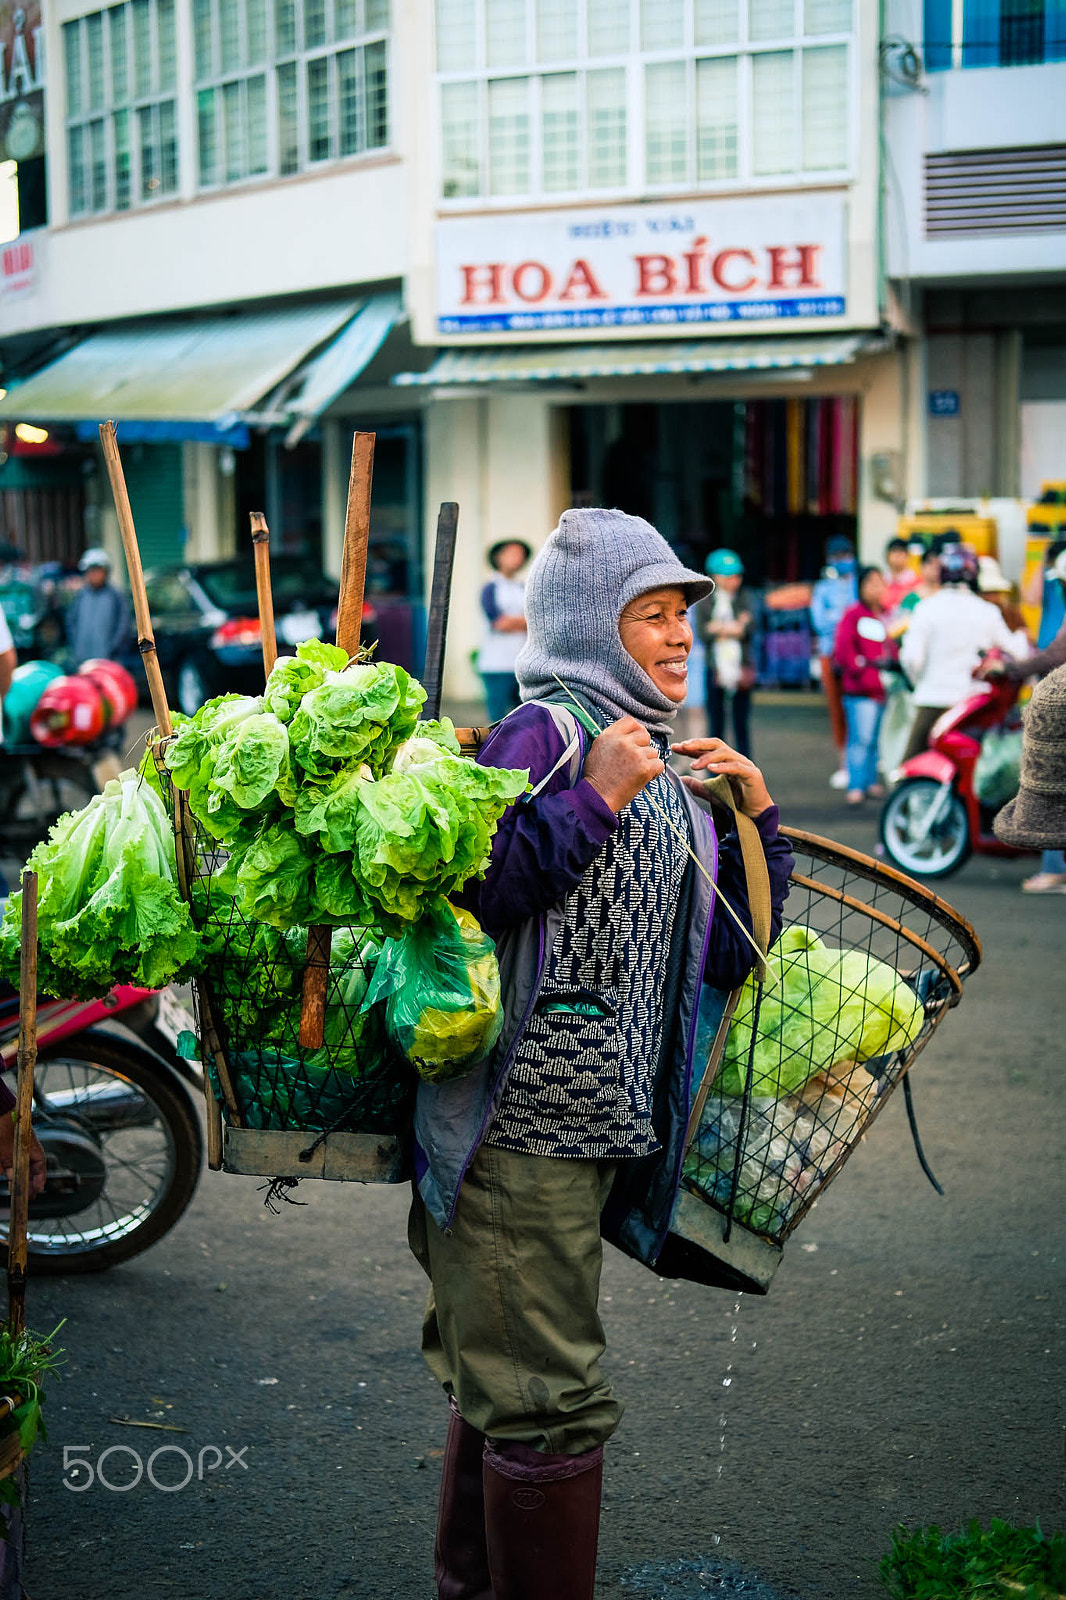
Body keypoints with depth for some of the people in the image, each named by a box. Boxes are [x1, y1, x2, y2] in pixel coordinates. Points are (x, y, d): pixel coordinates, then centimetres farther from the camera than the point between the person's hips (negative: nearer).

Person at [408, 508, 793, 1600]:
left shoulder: (667, 772, 16)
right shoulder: (546, 731, -9)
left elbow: (722, 963, 15)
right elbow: (465, 896, -23)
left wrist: (756, 816, 8)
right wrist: (598, 797, -22)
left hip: (602, 1129, 9)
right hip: (522, 1128, -9)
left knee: (501, 1385, 21)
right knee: (549, 1402, -2)